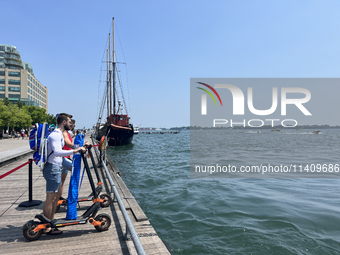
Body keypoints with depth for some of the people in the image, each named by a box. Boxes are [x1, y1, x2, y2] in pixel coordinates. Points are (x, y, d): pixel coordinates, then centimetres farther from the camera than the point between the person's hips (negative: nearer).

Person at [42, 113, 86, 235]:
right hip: (53, 168, -11)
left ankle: (51, 221, 31)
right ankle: (47, 228, 6)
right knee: (50, 198, -4)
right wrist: (74, 151, -39)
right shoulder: (55, 135, -18)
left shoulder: (59, 134, 16)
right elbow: (57, 152, -34)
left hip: (56, 167, 11)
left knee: (57, 194, 19)